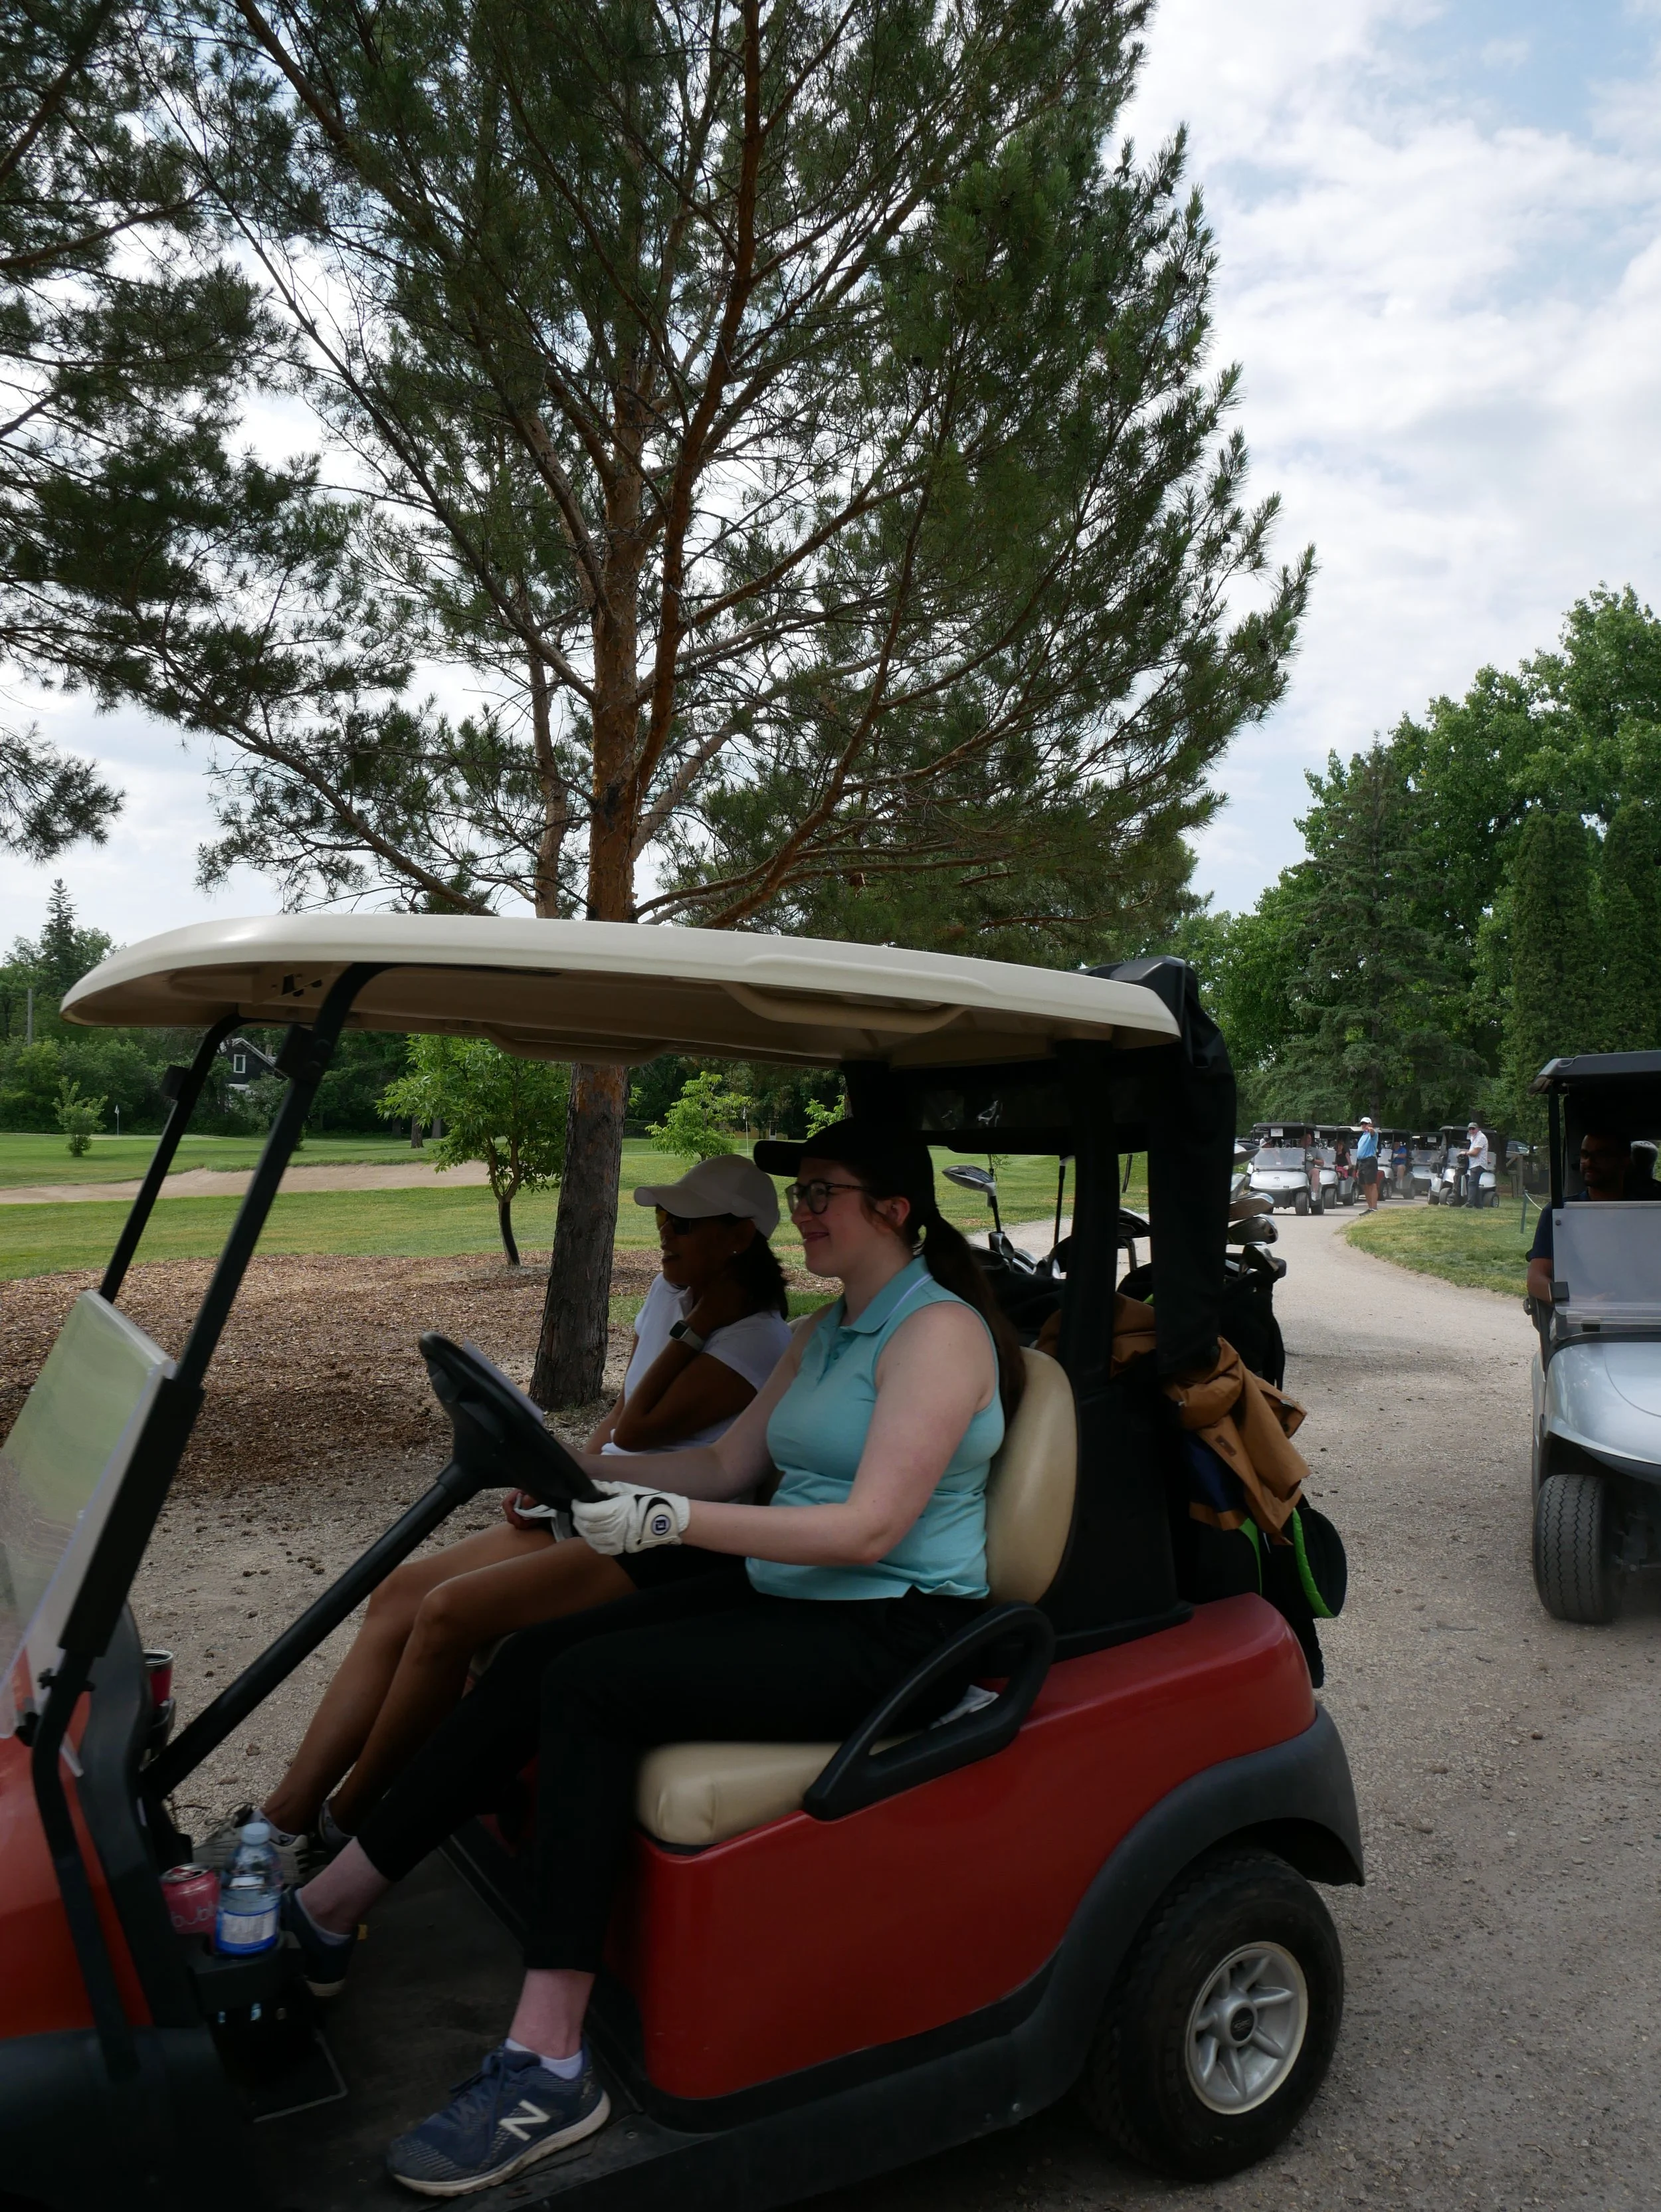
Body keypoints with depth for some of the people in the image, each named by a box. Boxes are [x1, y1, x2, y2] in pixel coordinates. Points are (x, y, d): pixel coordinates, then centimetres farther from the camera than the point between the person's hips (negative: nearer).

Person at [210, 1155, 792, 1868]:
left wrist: (697, 1328, -17)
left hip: (669, 1543, -9)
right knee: (399, 1592, -5)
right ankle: (283, 1817, -6)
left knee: (449, 1612, -22)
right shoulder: (671, 1290, 12)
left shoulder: (757, 1341, -15)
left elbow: (641, 1427, -20)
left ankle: (335, 1832, -4)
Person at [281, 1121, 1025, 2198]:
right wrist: (583, 1468, 0)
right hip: (787, 1598, 8)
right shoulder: (830, 1331, 16)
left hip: (891, 1632, -8)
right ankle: (320, 1915, 1)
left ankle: (550, 2068, -16)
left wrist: (670, 1520, -28)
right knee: (535, 1657, -9)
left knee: (591, 1687, -23)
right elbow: (726, 1463, 14)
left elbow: (870, 1527, -22)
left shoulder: (939, 1331, -13)